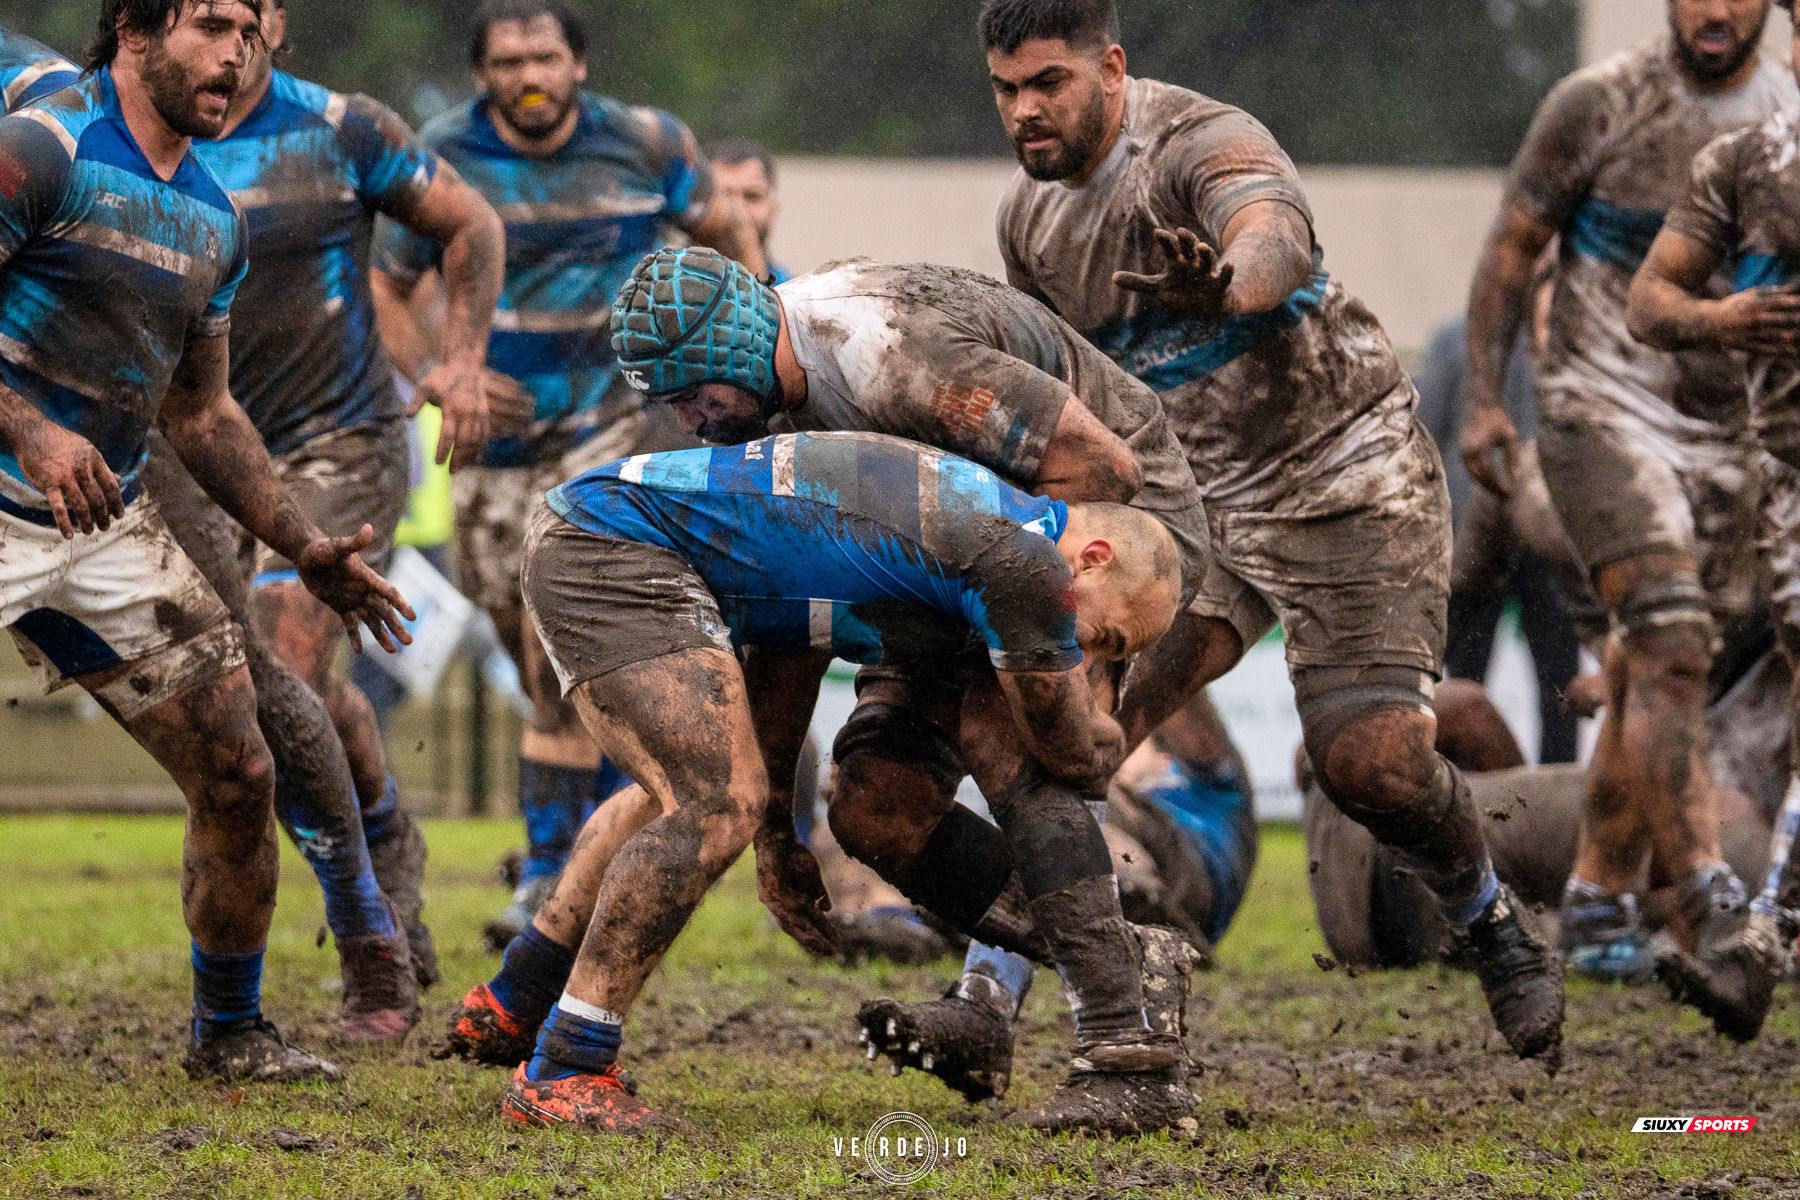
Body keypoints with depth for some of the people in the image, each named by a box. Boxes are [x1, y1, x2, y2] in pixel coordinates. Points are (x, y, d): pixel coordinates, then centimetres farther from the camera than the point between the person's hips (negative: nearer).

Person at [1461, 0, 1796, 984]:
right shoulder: (1601, 104, -5)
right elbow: (1512, 248, 1)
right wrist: (1483, 401, -4)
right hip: (1605, 411, -4)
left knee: (1655, 672, 6)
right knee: (1670, 644, -19)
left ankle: (1598, 901, 18)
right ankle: (1708, 902, -24)